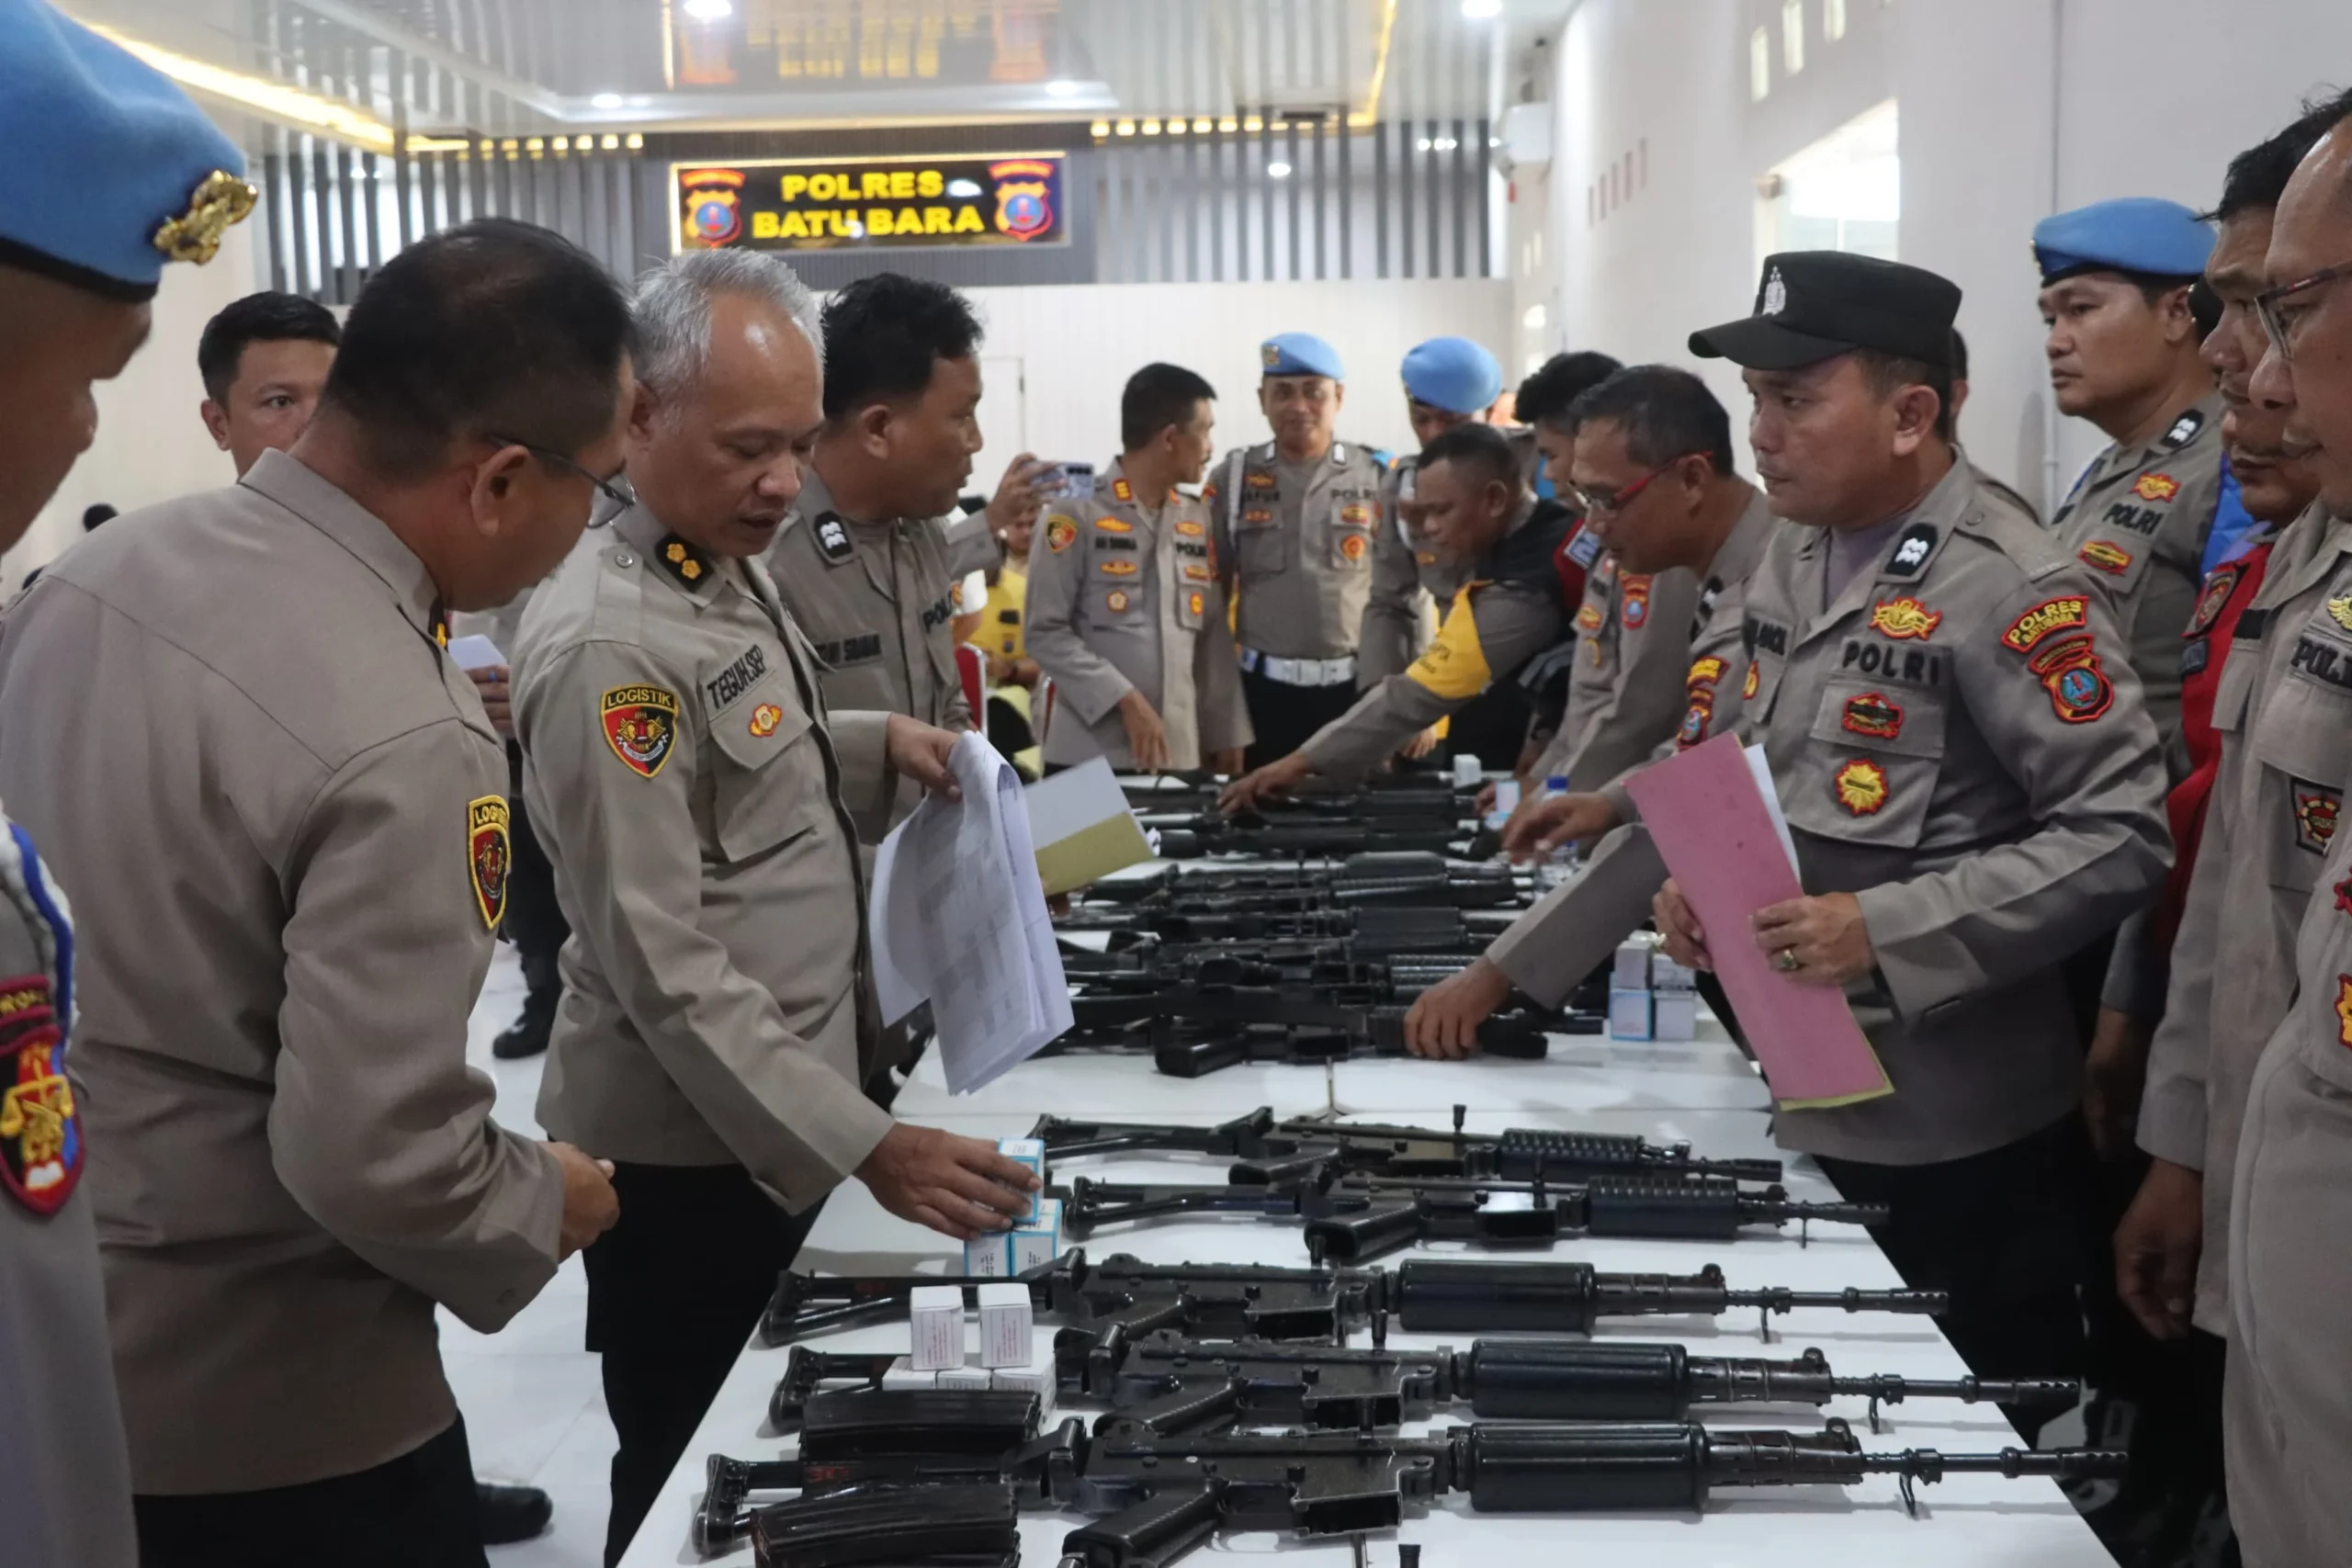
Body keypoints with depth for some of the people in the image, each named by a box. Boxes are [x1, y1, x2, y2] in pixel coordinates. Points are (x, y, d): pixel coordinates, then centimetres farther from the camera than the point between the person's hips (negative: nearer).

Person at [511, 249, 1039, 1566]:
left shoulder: (733, 563, 5)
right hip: (692, 1147, -9)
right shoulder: (610, 646, -24)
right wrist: (867, 1146, -29)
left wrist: (873, 740, 4)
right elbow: (665, 965, -27)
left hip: (786, 1109, 9)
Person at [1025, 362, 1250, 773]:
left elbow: (1213, 639, 14)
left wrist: (1227, 734, 9)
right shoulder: (1078, 512, -4)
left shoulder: (1196, 520, 13)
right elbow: (1046, 632, -9)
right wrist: (1125, 700, -16)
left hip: (1181, 752, 5)